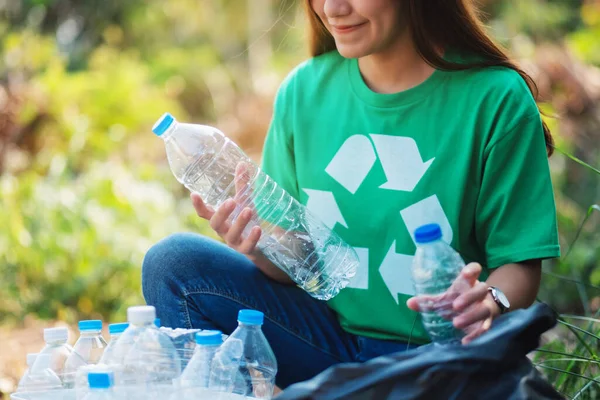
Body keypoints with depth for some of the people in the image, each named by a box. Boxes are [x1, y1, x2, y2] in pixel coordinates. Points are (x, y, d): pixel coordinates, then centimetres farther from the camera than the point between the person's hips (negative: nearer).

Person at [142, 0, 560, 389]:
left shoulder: (495, 98, -8)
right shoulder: (305, 90, 4)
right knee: (175, 262, -14)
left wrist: (490, 302, -30)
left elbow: (520, 264, -6)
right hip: (329, 335, 4)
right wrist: (262, 250, -17)